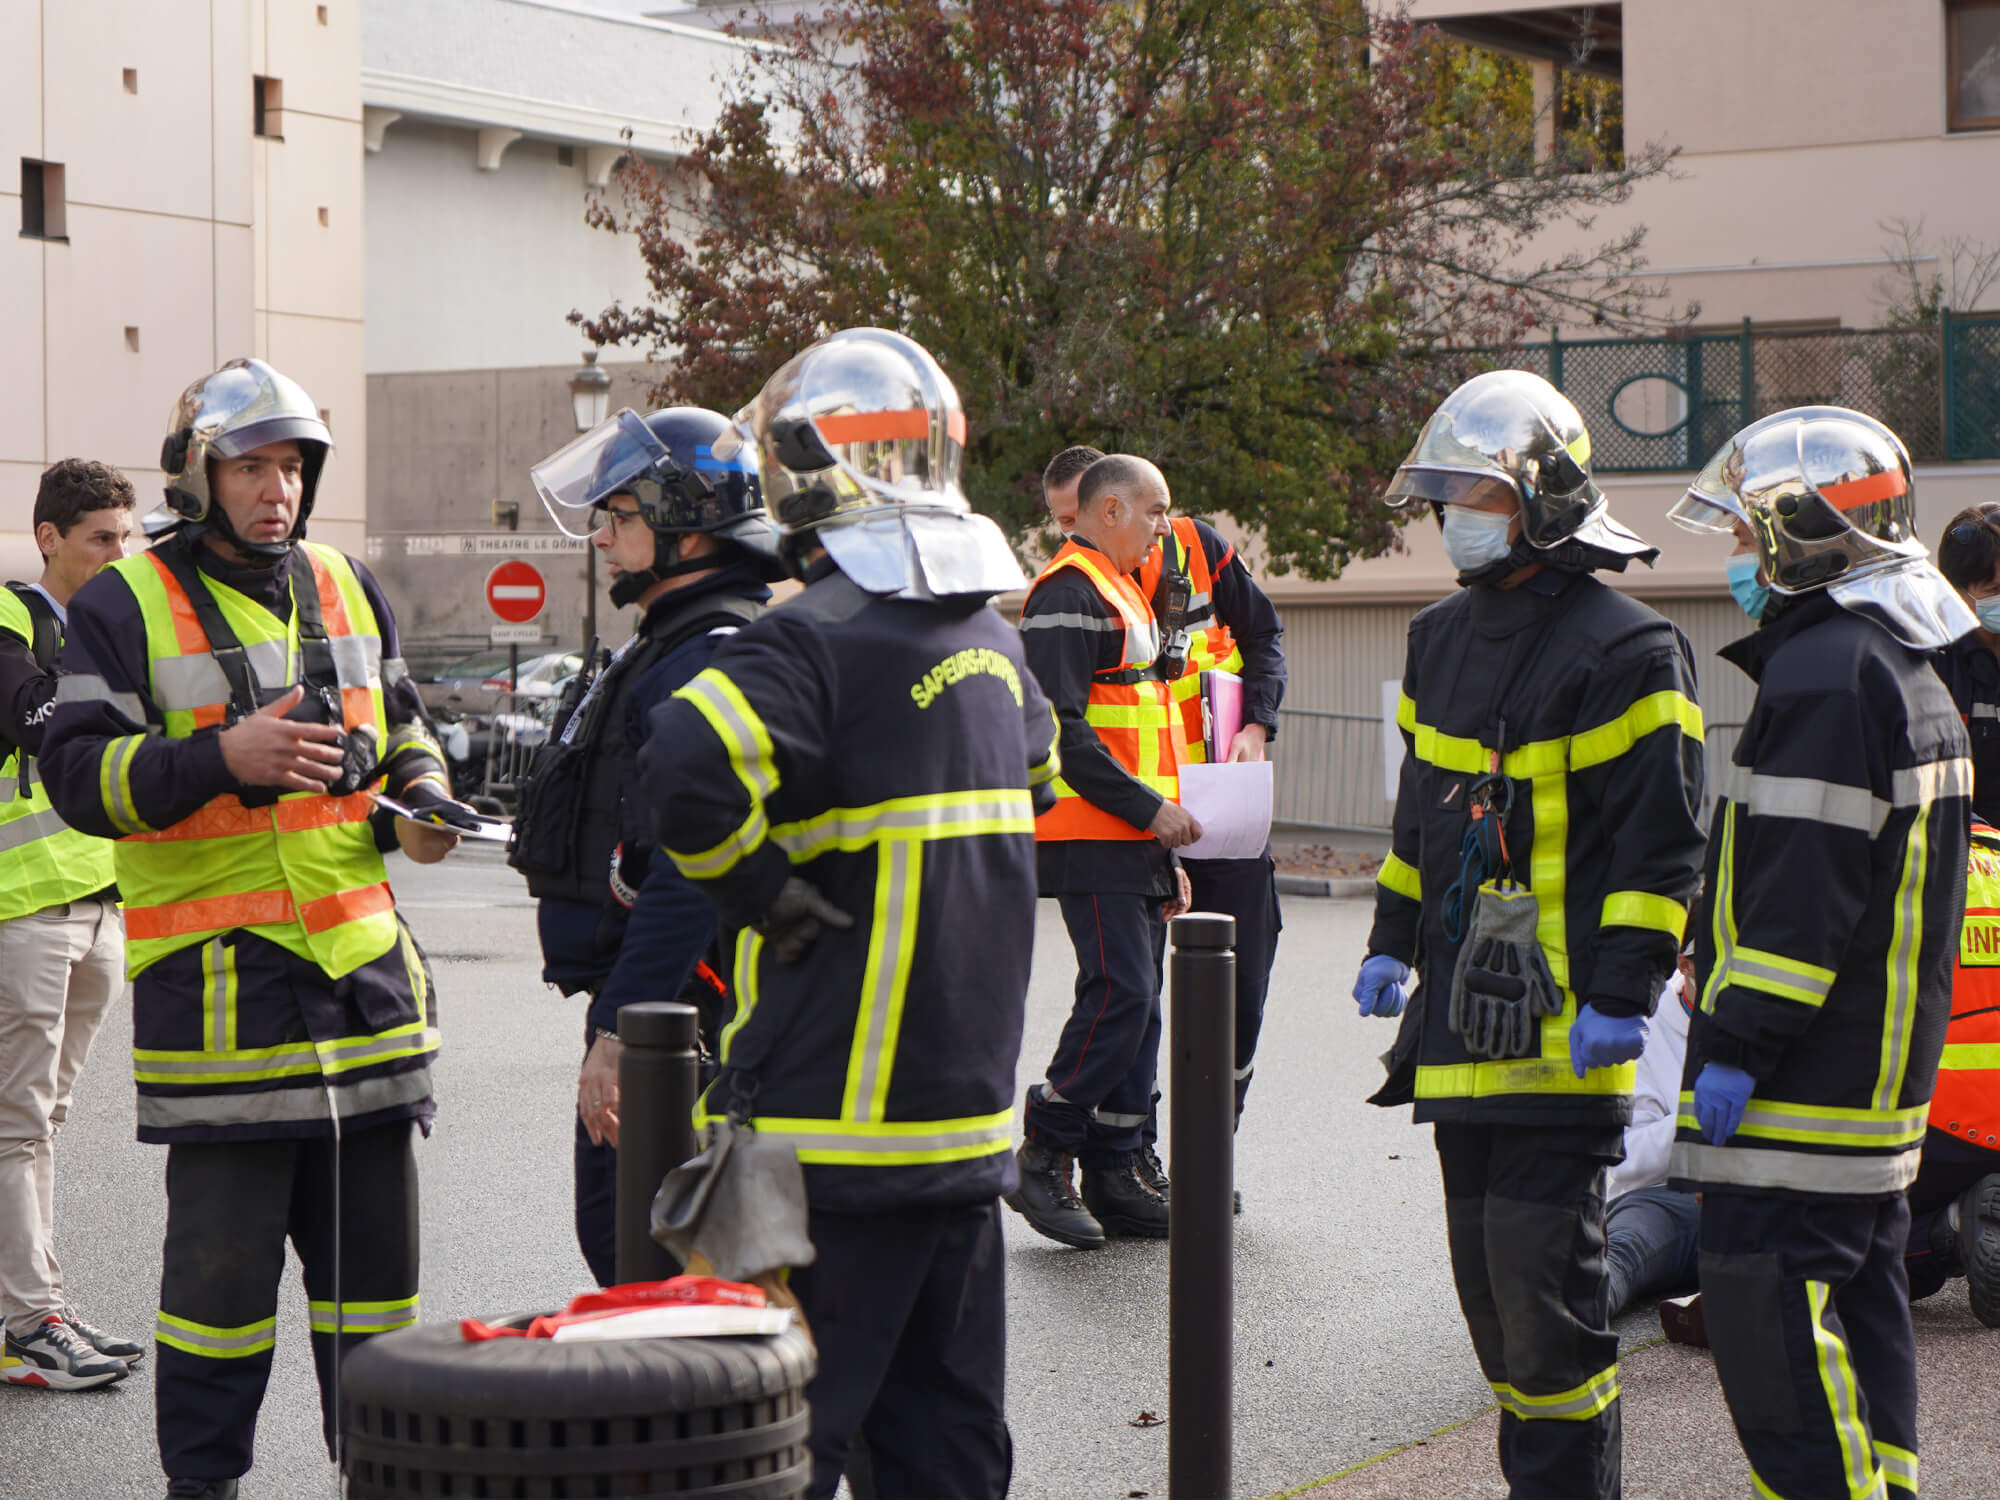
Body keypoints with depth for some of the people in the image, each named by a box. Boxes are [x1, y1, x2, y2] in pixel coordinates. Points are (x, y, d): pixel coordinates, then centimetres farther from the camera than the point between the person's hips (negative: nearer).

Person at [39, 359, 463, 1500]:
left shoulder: (349, 590, 15)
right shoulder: (128, 605, -3)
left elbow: (402, 726, 27)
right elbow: (79, 772, -10)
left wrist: (419, 799, 5)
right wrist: (224, 756, -23)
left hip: (362, 966, 5)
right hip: (218, 980, -5)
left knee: (375, 1236, 10)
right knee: (224, 1249, -3)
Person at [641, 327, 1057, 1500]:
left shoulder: (818, 640, -15)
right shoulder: (990, 636, 11)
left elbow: (691, 764, -32)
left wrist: (774, 895, -17)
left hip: (839, 1117, -7)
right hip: (971, 1103, 8)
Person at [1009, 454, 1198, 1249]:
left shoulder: (1123, 595, 23)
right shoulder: (1067, 595, -11)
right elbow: (1061, 727, -20)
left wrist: (1164, 854, 23)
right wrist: (1148, 808, -20)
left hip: (1136, 841, 10)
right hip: (1092, 840, -10)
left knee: (1137, 1003, 8)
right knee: (1119, 993, -15)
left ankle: (1115, 1178, 12)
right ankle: (1042, 1158, -6)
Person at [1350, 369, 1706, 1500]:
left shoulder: (1627, 651, -10)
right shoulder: (1442, 641, 15)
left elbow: (1661, 845, -12)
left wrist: (1622, 994, -17)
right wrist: (1393, 941, 20)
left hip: (1564, 1025, -8)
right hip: (1464, 1019, 8)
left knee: (1546, 1278, -9)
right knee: (1488, 1273, 13)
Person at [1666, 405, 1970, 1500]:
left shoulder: (1825, 672, -17)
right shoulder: (1905, 669, 16)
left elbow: (1804, 891, -23)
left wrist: (1739, 1045, -21)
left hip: (1801, 1087, -10)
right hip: (1881, 1078, 10)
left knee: (1775, 1321, -8)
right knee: (1856, 1305, 15)